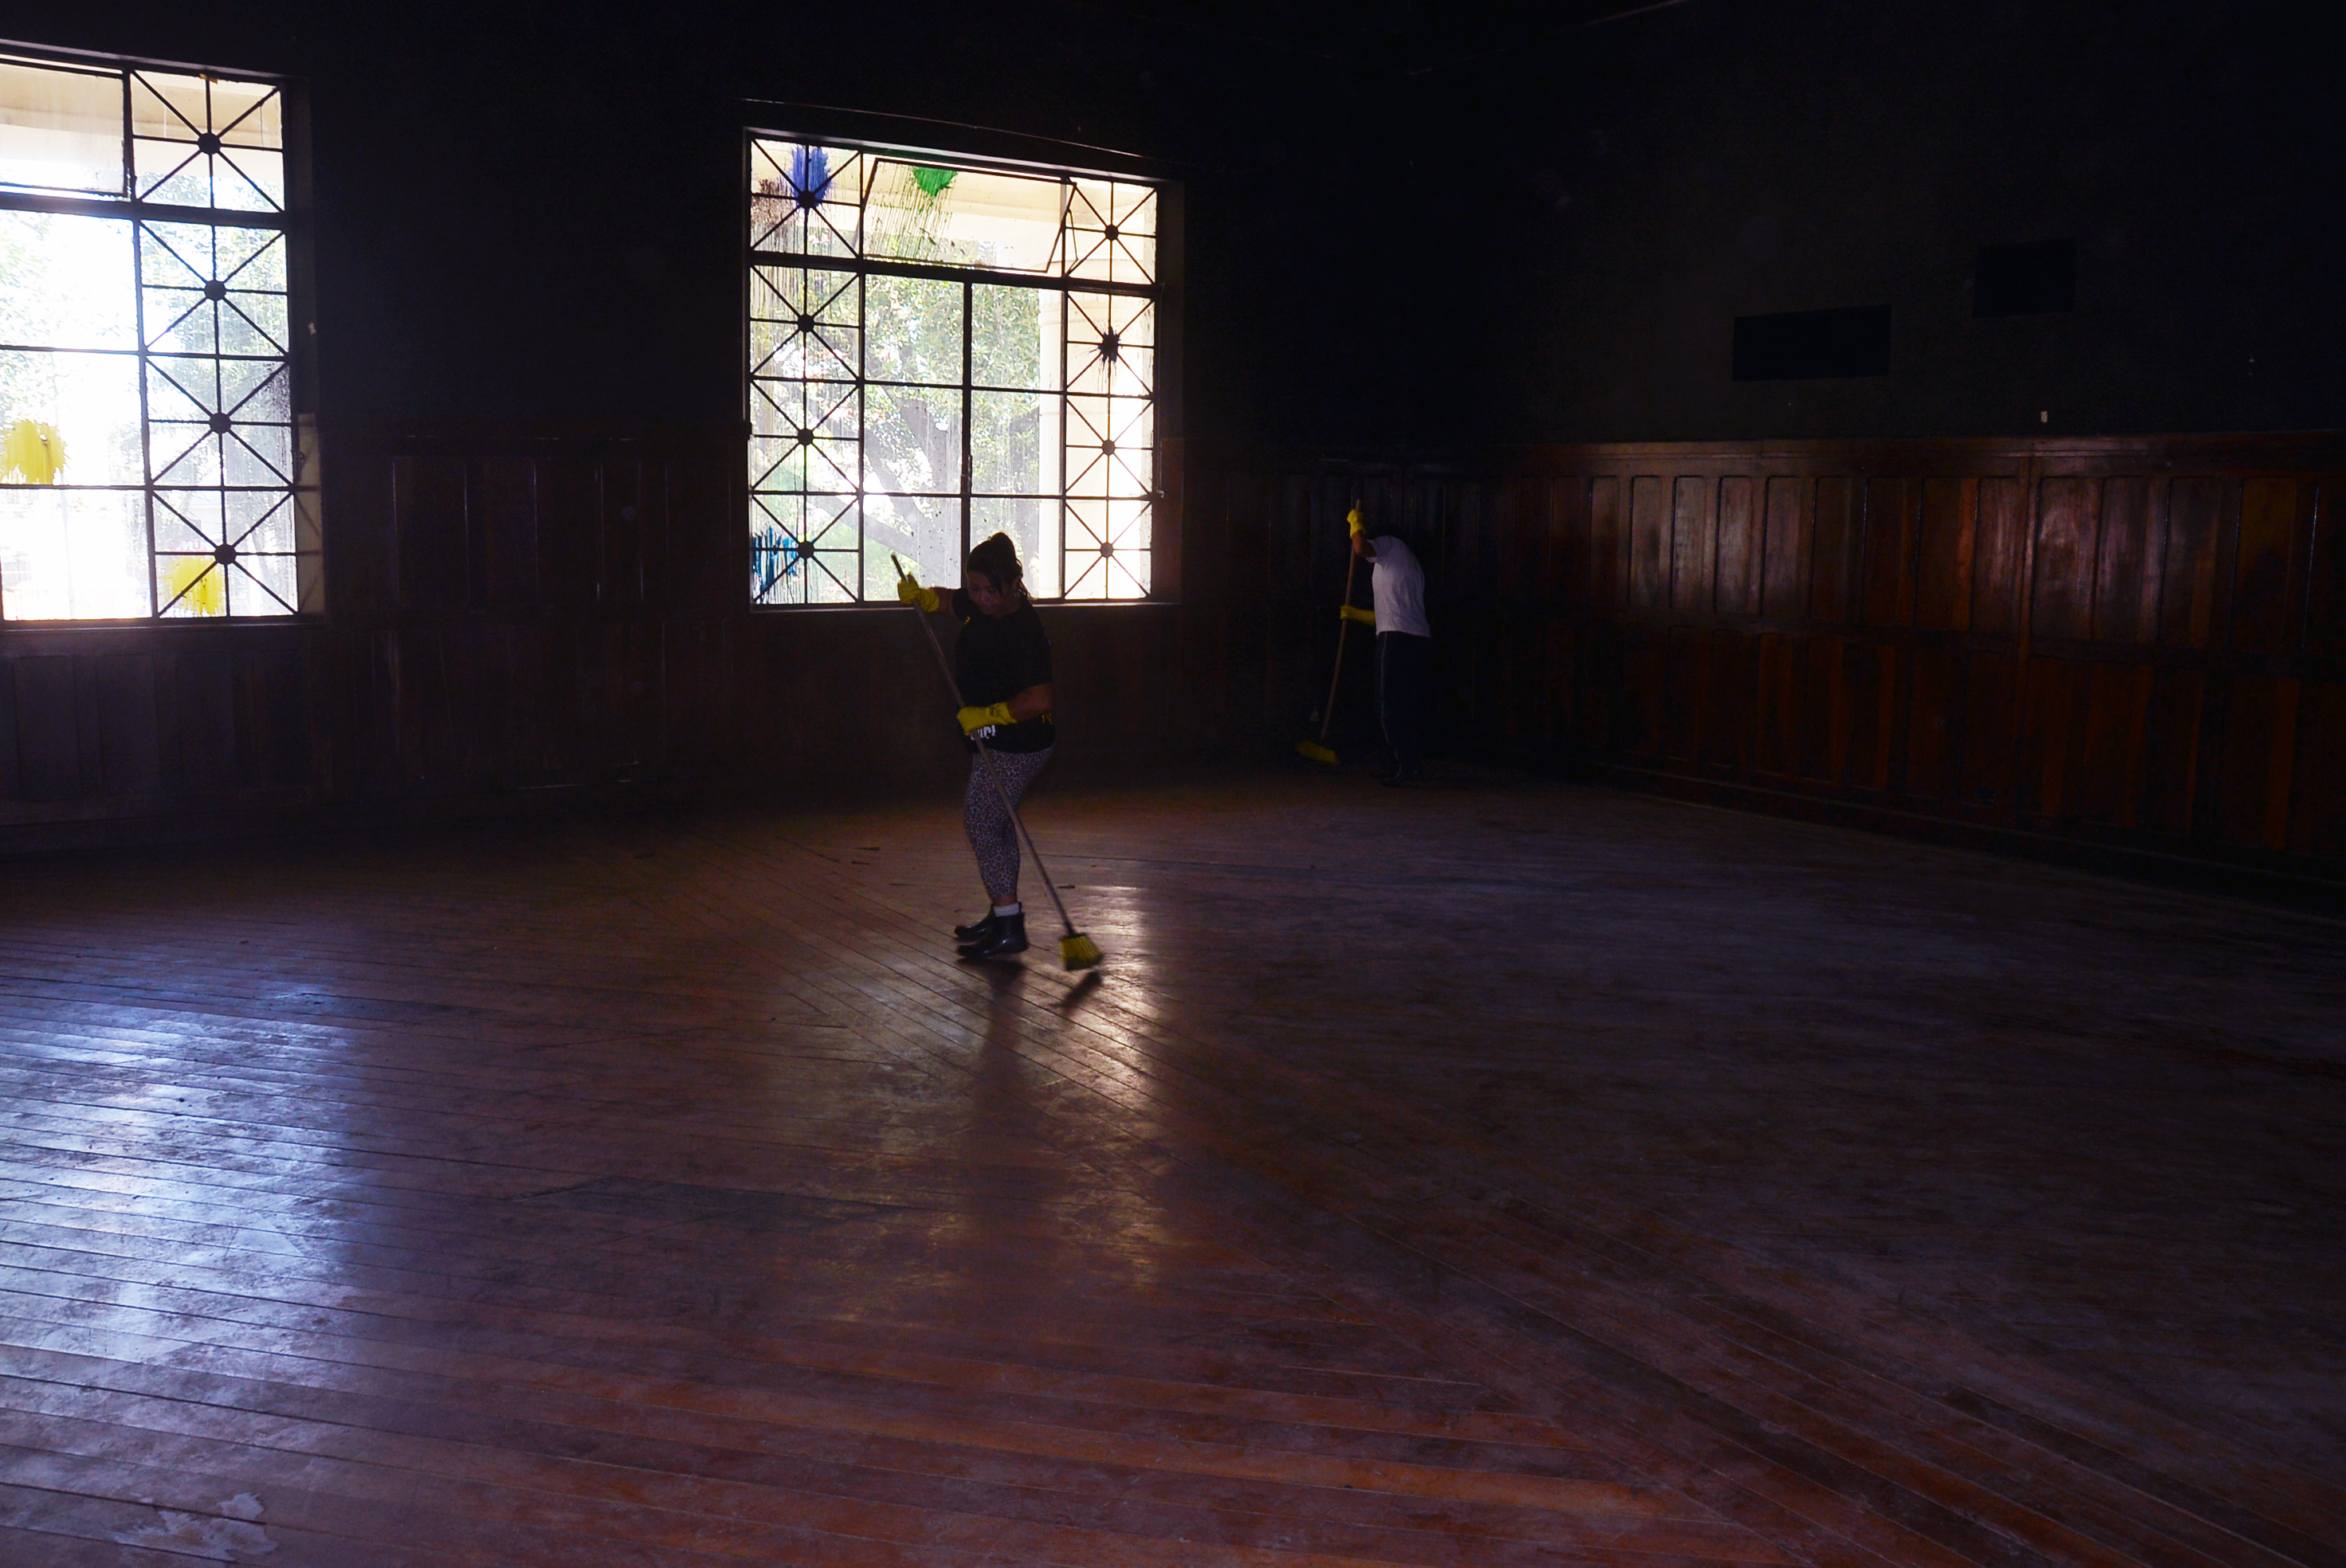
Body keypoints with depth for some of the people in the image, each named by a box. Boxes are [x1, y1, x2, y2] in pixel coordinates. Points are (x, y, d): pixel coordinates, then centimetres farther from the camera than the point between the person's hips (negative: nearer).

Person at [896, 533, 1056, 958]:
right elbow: (949, 602, 22)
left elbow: (1039, 700, -33)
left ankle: (1009, 927, -6)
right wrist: (918, 596, 1)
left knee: (981, 820, -10)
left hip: (1015, 745, -10)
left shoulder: (1024, 632, -27)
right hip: (993, 740, 10)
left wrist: (986, 715, -27)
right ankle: (1003, 911, 32)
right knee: (991, 820, 19)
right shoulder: (982, 605, 0)